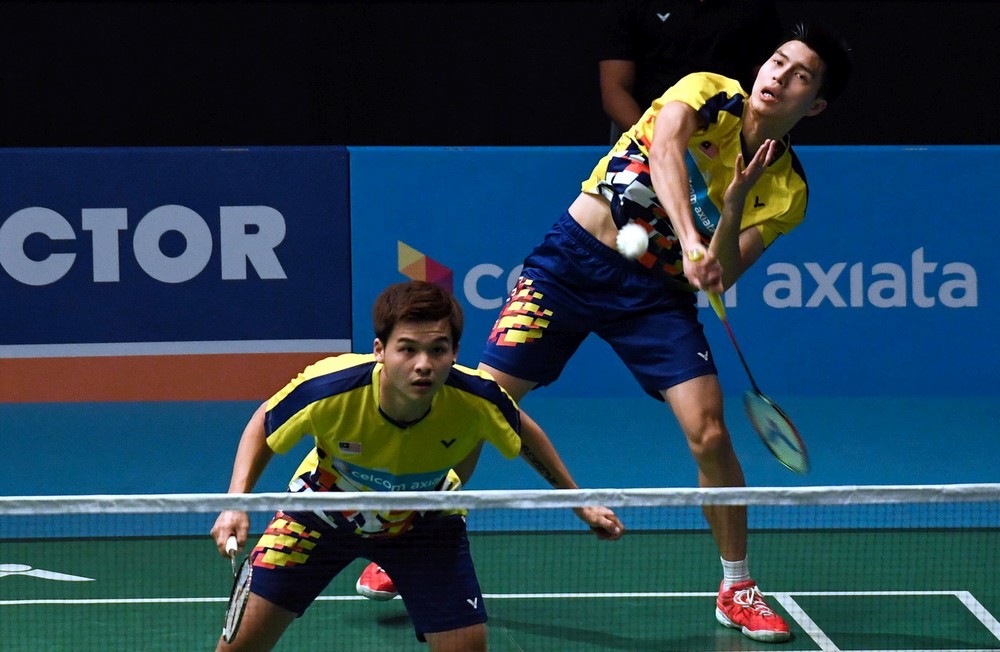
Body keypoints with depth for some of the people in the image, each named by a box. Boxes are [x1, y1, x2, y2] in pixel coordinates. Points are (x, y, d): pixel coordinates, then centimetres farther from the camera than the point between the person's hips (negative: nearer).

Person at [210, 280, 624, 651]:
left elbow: (523, 435, -6)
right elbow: (262, 425, -14)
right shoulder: (327, 390, -37)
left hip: (422, 525, 1)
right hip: (323, 509, -1)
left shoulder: (476, 399, -32)